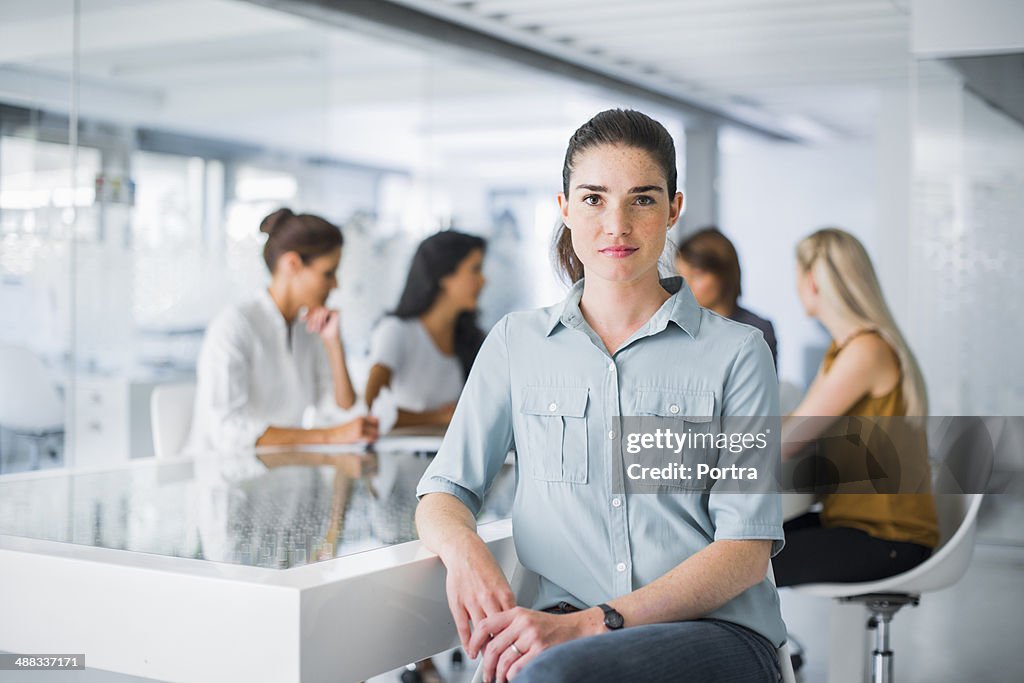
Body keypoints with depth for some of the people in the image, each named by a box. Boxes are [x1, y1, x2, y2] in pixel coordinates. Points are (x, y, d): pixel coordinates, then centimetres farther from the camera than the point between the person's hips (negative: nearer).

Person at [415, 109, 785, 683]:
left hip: (718, 632, -2)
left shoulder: (735, 352, 4)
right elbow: (445, 491, 14)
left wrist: (594, 623, -16)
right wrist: (463, 547, -12)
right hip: (570, 633, 2)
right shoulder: (517, 343, 14)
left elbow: (748, 548, -3)